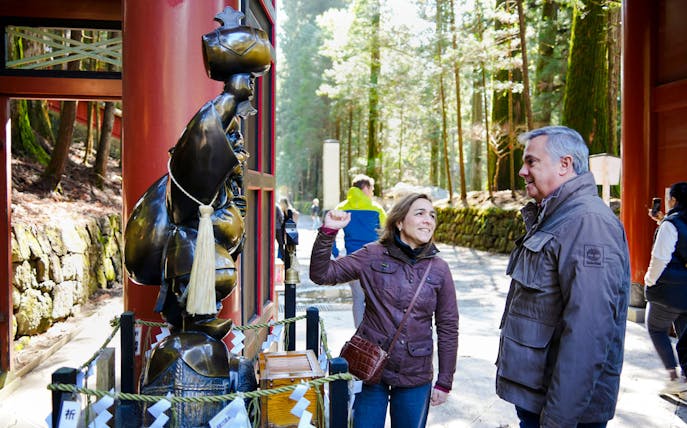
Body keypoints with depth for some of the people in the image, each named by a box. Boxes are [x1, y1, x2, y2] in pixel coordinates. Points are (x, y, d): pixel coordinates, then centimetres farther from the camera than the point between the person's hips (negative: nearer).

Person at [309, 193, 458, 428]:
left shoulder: (439, 269, -2)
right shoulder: (373, 256, -5)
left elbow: (448, 328, 2)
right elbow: (322, 274, -8)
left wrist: (444, 382, 4)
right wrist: (328, 232, -21)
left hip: (416, 378, 2)